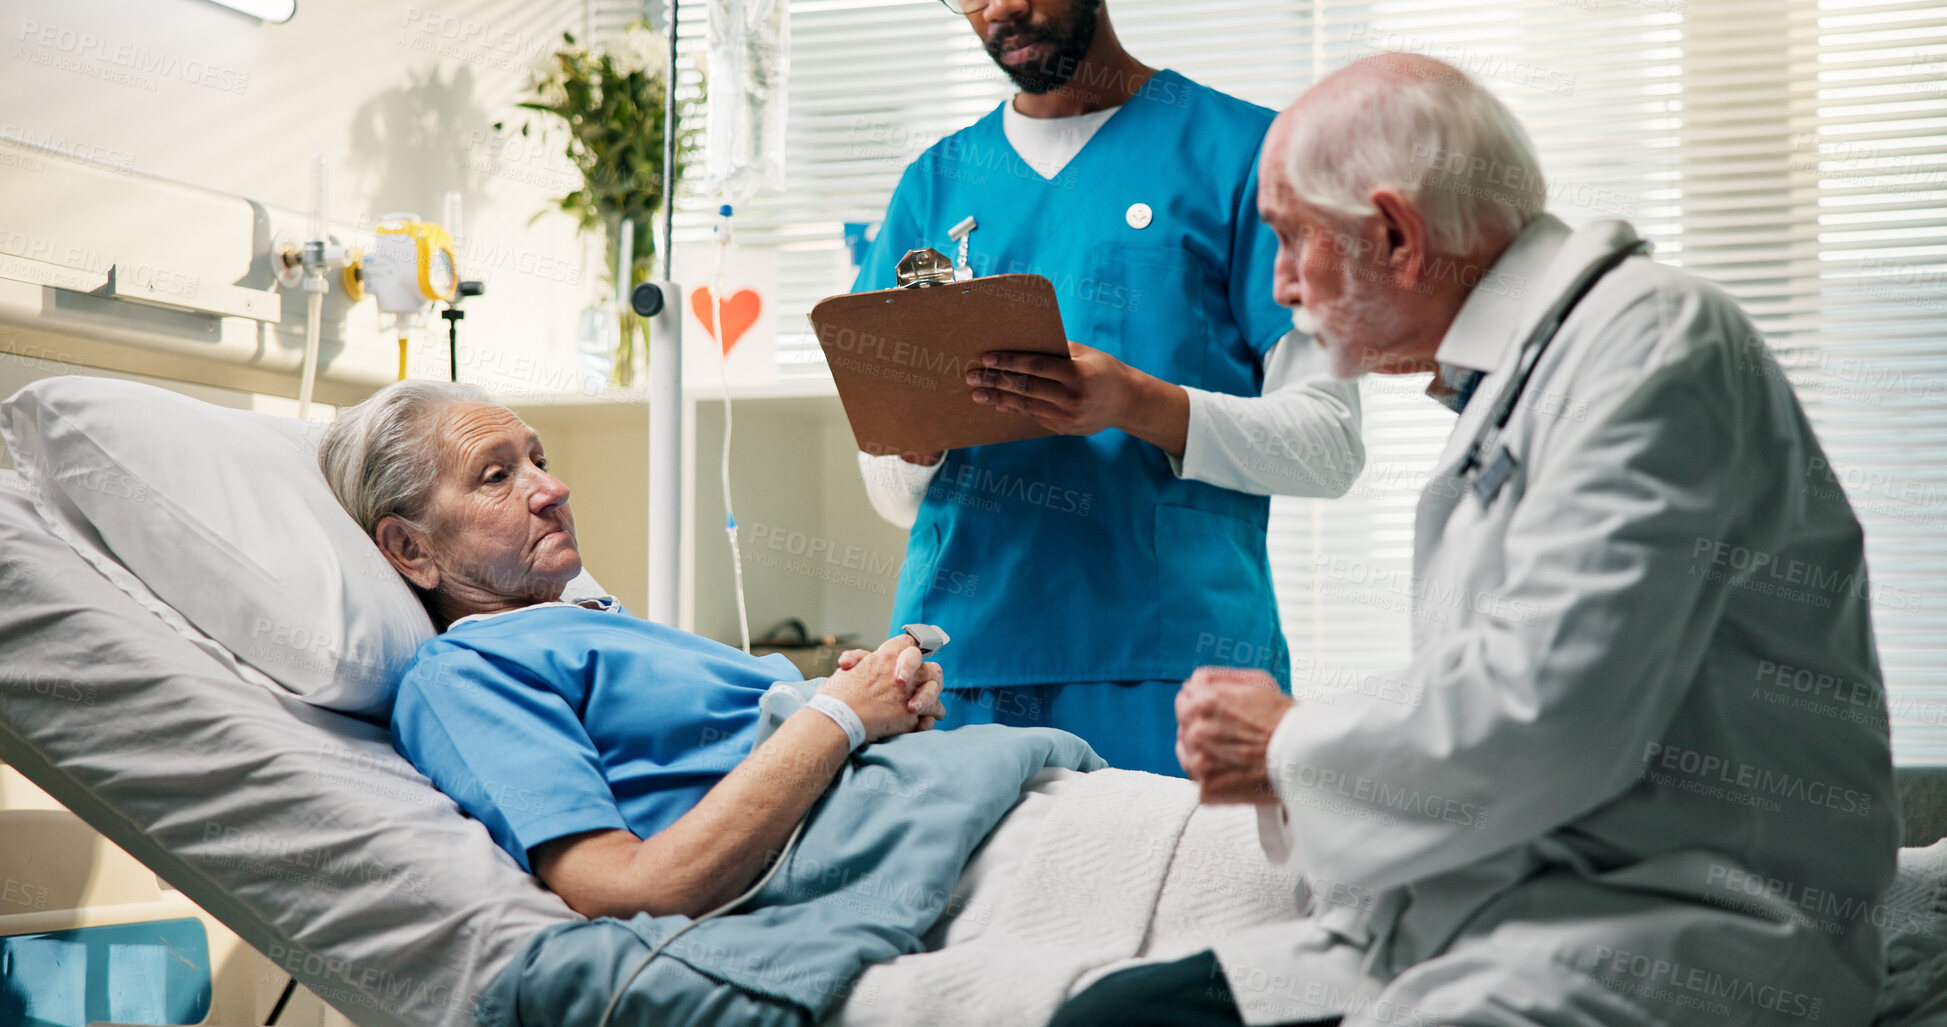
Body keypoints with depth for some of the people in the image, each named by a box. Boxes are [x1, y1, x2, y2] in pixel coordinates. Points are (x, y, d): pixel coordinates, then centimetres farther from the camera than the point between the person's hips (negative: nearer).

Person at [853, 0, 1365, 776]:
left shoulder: (1241, 151, 4)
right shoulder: (936, 183, 16)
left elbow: (1329, 441, -2)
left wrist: (1140, 406, -18)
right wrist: (915, 442, -7)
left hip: (1168, 661, -3)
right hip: (958, 666, 3)